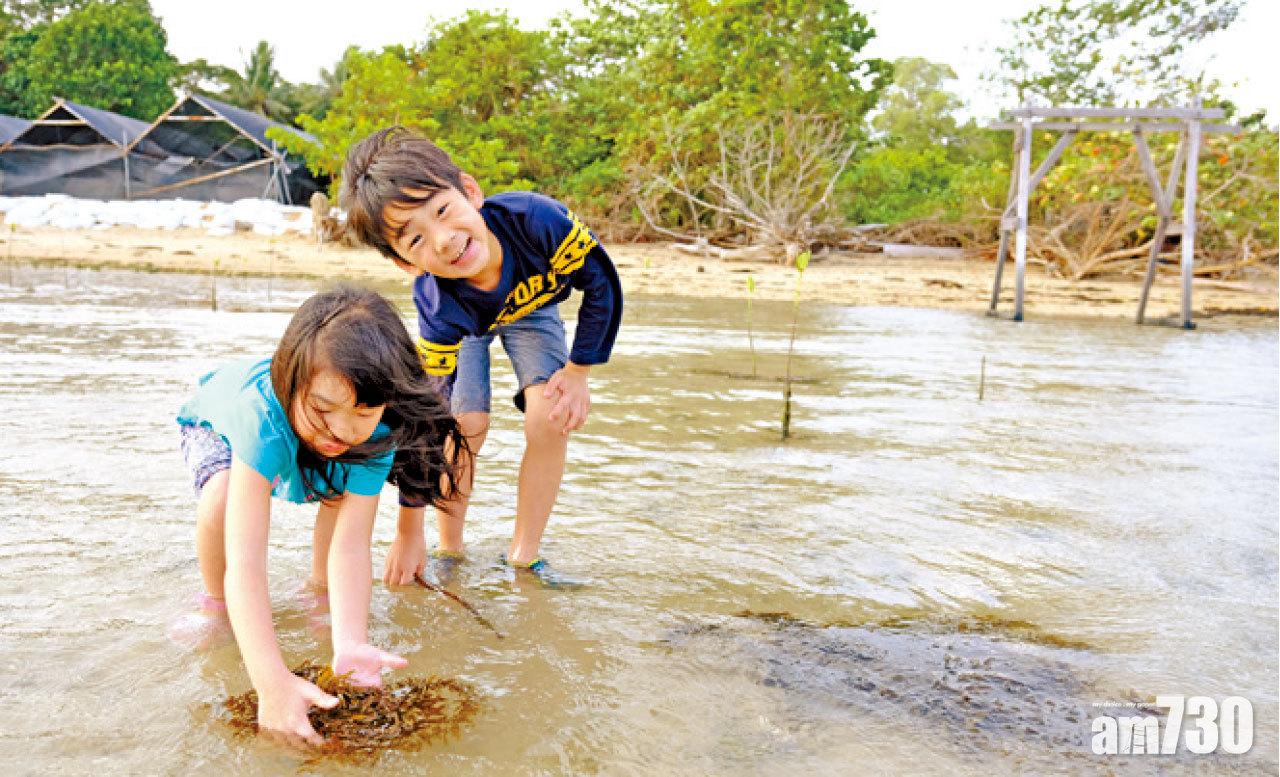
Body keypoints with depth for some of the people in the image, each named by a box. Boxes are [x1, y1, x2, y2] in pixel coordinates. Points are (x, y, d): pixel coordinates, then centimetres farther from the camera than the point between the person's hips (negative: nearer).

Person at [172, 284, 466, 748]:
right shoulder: (265, 418, -50)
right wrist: (273, 684, -62)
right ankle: (214, 603, -2)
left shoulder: (377, 433, -36)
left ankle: (319, 581, 8)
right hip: (214, 422, -3)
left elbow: (352, 545, -39)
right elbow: (245, 562, -55)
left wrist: (349, 643, -55)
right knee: (222, 497, -33)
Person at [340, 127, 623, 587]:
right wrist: (408, 531, -23)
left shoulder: (533, 218, -43)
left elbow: (601, 282, -24)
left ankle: (522, 557, 1)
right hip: (464, 323, -1)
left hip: (531, 307, 1)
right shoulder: (437, 308, -38)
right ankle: (449, 551, 9)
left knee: (550, 421, -16)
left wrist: (578, 372, -22)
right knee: (465, 427, -18)